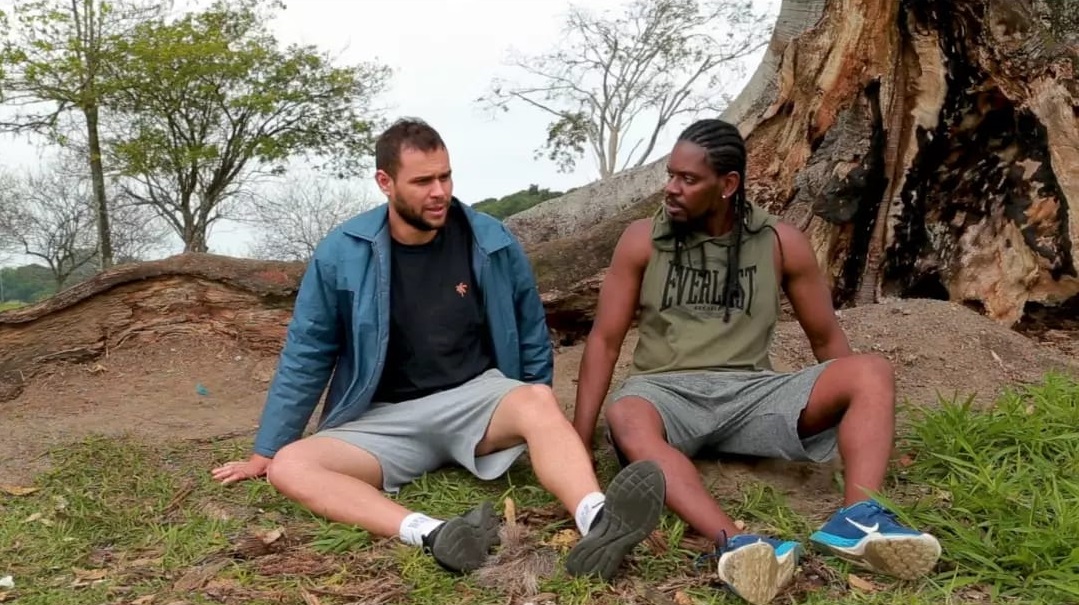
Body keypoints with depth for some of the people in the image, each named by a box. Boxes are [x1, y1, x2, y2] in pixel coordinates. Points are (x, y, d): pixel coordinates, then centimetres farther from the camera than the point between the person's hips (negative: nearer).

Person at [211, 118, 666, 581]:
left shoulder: (492, 243, -5)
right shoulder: (341, 253, -7)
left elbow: (531, 335, 9)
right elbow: (305, 356, 2)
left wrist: (538, 420, 13)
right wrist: (264, 453, 7)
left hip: (475, 395, 0)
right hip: (385, 418, 1)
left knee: (537, 402, -33)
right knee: (289, 467, -26)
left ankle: (598, 522, -58)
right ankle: (431, 535, -48)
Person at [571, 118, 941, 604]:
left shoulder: (780, 242, 4)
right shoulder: (642, 240, 2)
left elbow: (826, 338, 11)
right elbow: (605, 340, 0)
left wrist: (868, 432, 9)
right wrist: (579, 440, -9)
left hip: (750, 393, 2)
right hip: (666, 393, -2)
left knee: (872, 373, -19)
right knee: (625, 417, -38)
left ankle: (858, 519, -38)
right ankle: (734, 545, -54)